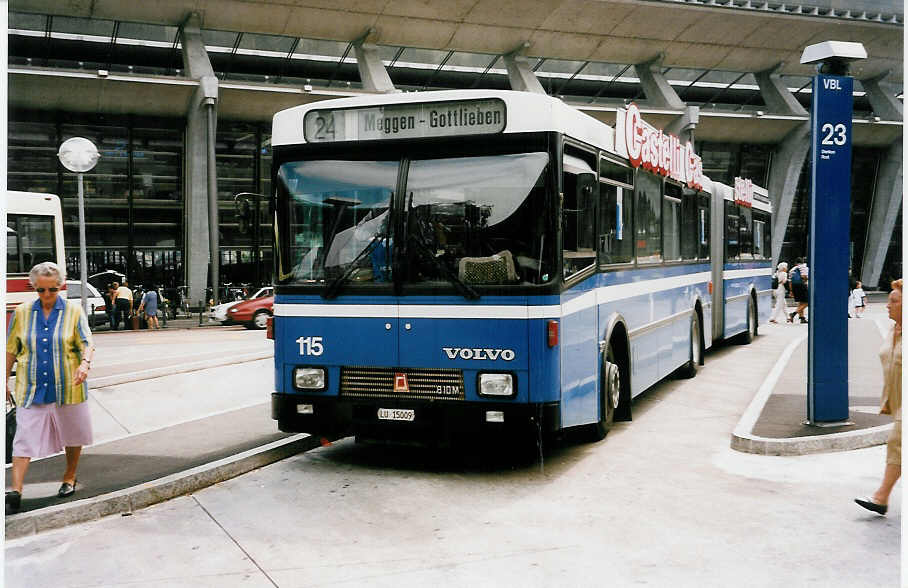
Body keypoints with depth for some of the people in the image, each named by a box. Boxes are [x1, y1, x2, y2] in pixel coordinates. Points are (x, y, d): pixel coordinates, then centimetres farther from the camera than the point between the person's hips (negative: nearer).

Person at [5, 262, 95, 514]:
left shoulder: (73, 310, -2)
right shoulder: (21, 312, 3)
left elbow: (87, 343, -8)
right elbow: (11, 350, 10)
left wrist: (85, 363, -29)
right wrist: (5, 382, 11)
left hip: (68, 387, 0)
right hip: (31, 389, 1)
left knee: (72, 436, 12)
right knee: (24, 438, -6)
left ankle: (69, 479, 32)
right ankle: (15, 490, -6)